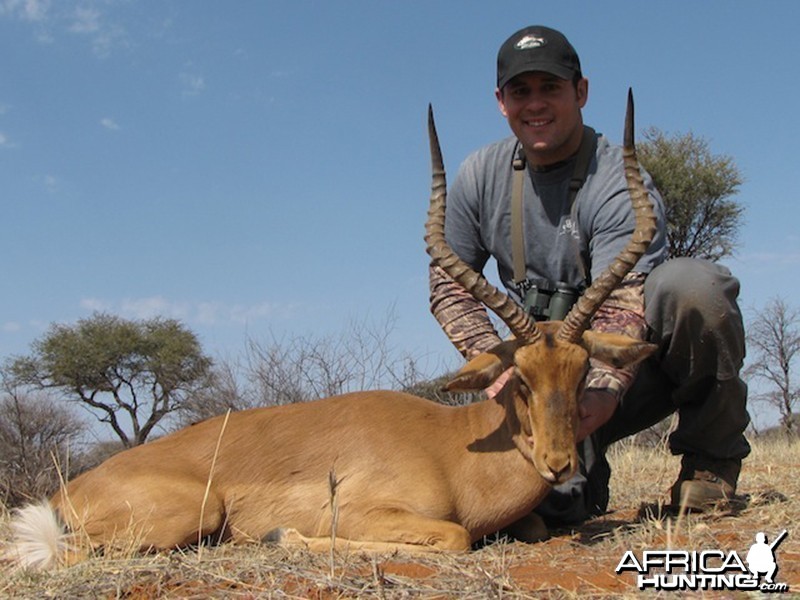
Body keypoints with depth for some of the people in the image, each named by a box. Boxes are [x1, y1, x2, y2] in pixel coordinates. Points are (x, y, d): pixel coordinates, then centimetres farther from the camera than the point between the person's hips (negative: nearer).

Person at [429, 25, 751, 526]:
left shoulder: (619, 183, -19)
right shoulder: (482, 176, -2)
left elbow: (622, 307, -31)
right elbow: (449, 282, 1)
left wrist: (603, 392, -50)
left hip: (642, 360, -2)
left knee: (693, 284, -35)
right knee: (551, 502, -25)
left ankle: (712, 454, -11)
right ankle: (584, 475, 15)